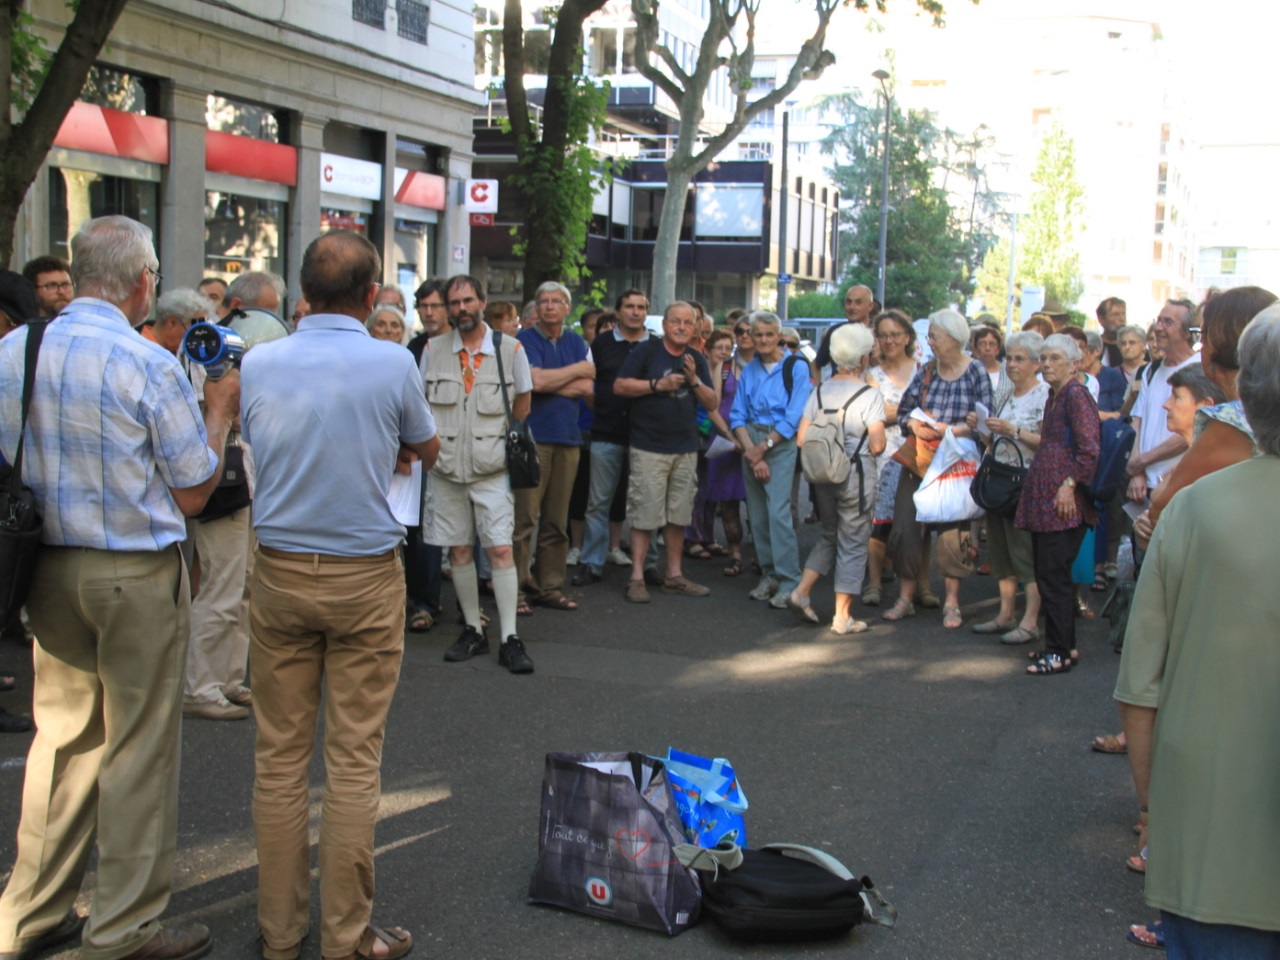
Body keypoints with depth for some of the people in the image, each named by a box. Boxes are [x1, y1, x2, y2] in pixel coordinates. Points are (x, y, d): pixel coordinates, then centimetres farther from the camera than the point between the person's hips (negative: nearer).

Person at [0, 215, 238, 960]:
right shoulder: (149, 366, -16)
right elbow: (193, 494, -9)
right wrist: (221, 409, 1)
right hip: (137, 574, -6)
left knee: (61, 737, 16)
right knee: (139, 750, 5)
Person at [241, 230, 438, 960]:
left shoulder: (260, 362, -1)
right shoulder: (392, 362, -9)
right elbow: (427, 452, 7)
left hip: (279, 571, 3)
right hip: (365, 577, -3)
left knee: (280, 755, 10)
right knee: (354, 761, 4)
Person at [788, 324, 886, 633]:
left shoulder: (820, 392, 4)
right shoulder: (870, 395, -12)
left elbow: (801, 440, 1)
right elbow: (877, 445, -15)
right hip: (857, 474, -5)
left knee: (829, 536, 22)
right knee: (853, 544, 4)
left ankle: (801, 592, 10)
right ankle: (843, 617, 8)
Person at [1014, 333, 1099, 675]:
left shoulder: (1076, 395, -11)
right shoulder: (1054, 396, 18)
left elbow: (1089, 450, -18)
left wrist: (1069, 484, -21)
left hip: (1063, 500, -10)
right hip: (1042, 497, 10)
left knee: (1054, 575, -7)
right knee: (1046, 574, 11)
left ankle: (1060, 652, -1)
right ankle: (1063, 644, 19)